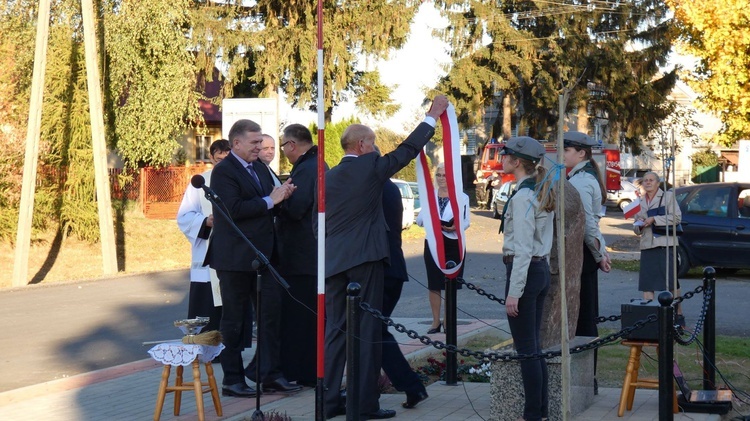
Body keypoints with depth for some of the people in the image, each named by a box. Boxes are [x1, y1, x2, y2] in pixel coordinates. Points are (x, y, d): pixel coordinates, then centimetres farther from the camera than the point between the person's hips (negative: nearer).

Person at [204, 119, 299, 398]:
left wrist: (282, 195, -3)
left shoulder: (260, 168, 14)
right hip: (235, 257, -8)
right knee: (234, 319, 2)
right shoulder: (224, 171, -12)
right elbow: (233, 210, -23)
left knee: (271, 312, 5)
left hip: (262, 255, 8)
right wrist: (270, 200, -21)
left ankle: (269, 374, 12)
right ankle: (232, 380, 11)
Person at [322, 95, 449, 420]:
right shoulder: (370, 167, -5)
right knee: (367, 331, -1)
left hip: (333, 262, 5)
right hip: (365, 258, -5)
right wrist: (433, 116, 13)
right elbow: (409, 149, 3)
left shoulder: (328, 178, 9)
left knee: (335, 331, 9)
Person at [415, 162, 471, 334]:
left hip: (453, 244, -2)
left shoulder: (462, 197, 1)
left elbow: (466, 222, -4)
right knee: (433, 284, 2)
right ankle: (436, 321, 11)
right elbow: (419, 220, 4)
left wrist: (455, 227, -24)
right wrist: (428, 220, -18)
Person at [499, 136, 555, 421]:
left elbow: (522, 248, -19)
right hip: (542, 269, 10)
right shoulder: (542, 193, 12)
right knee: (534, 346, 14)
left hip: (525, 270, -10)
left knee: (526, 349, -3)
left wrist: (514, 291, -19)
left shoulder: (522, 196, -16)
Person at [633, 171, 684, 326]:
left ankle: (679, 316, 7)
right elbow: (637, 230, 24)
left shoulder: (667, 196, 3)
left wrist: (654, 219, -13)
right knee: (646, 284, 0)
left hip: (666, 244, -5)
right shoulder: (641, 201, 18)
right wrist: (638, 225, 1)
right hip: (647, 246, 5)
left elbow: (676, 217, -8)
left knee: (672, 283, -2)